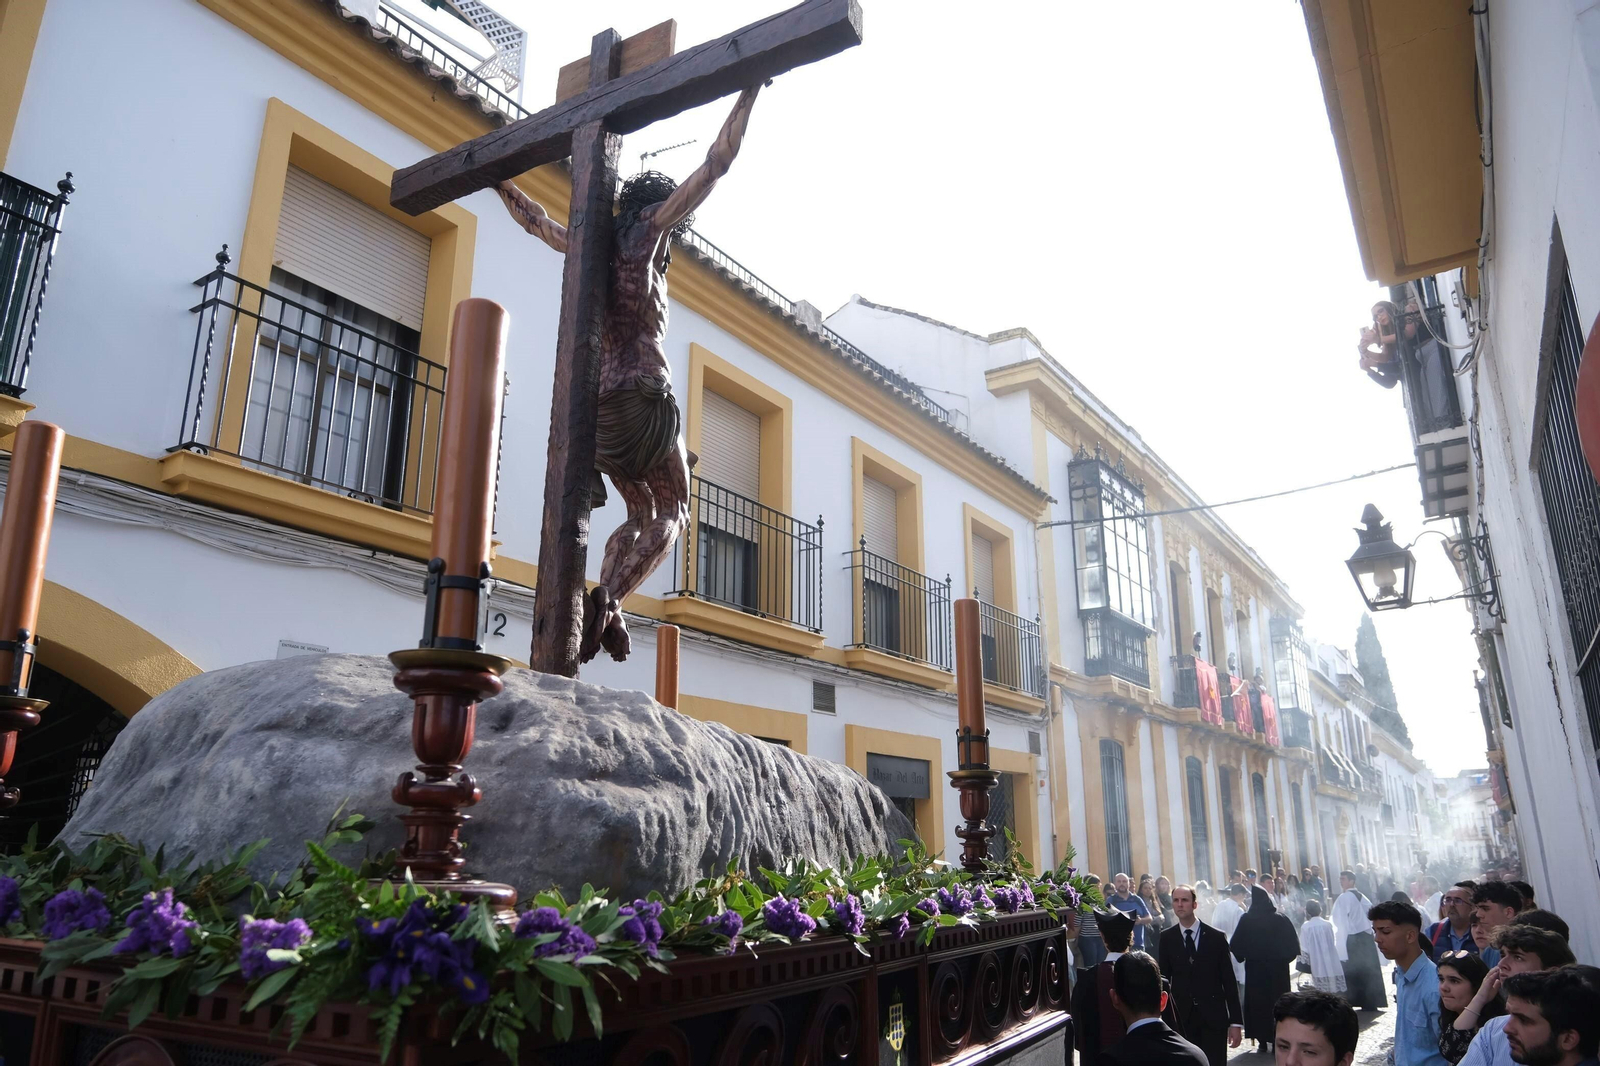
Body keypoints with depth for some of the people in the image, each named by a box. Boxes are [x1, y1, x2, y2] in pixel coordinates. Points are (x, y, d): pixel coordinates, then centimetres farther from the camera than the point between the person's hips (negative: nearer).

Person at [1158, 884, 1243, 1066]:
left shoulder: (1216, 937, 0)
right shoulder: (1166, 939, 2)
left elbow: (1229, 981, 1)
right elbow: (1163, 980, 5)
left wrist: (1236, 1022, -1)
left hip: (1214, 1017, -1)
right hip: (1182, 1018, 1)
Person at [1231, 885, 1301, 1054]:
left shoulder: (1246, 920, -10)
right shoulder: (1280, 919, -8)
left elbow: (1235, 945, -10)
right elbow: (1293, 945, -8)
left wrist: (1243, 957, 8)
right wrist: (1284, 958, 8)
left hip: (1255, 969, -1)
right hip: (1277, 969, 1)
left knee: (1257, 1003, 9)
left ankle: (1262, 1040, 10)